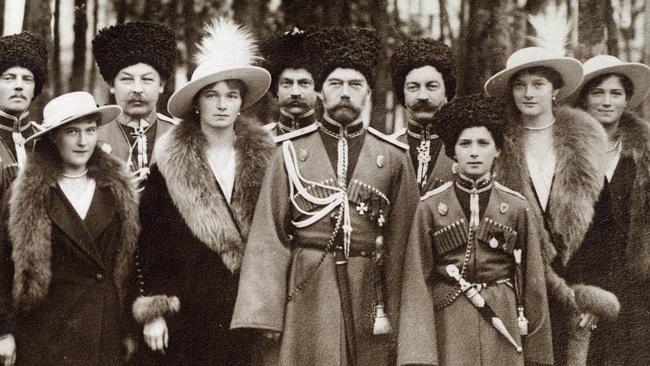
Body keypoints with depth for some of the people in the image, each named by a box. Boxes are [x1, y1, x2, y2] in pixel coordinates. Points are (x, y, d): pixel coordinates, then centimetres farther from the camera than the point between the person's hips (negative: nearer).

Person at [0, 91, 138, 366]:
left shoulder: (119, 189, 6)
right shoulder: (24, 195, -3)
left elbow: (134, 257, 8)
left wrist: (134, 329, 4)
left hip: (111, 329, 3)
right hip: (50, 332, -2)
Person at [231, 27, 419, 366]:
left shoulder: (393, 156, 6)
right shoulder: (291, 151, 4)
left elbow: (402, 243, 4)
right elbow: (269, 237, 0)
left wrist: (398, 318, 0)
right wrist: (263, 313, -8)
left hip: (368, 297, 1)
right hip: (305, 295, -1)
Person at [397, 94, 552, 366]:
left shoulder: (516, 207, 5)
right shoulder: (430, 207, 2)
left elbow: (532, 282, 8)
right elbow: (417, 281, -1)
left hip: (501, 325, 1)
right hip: (448, 328, -1)